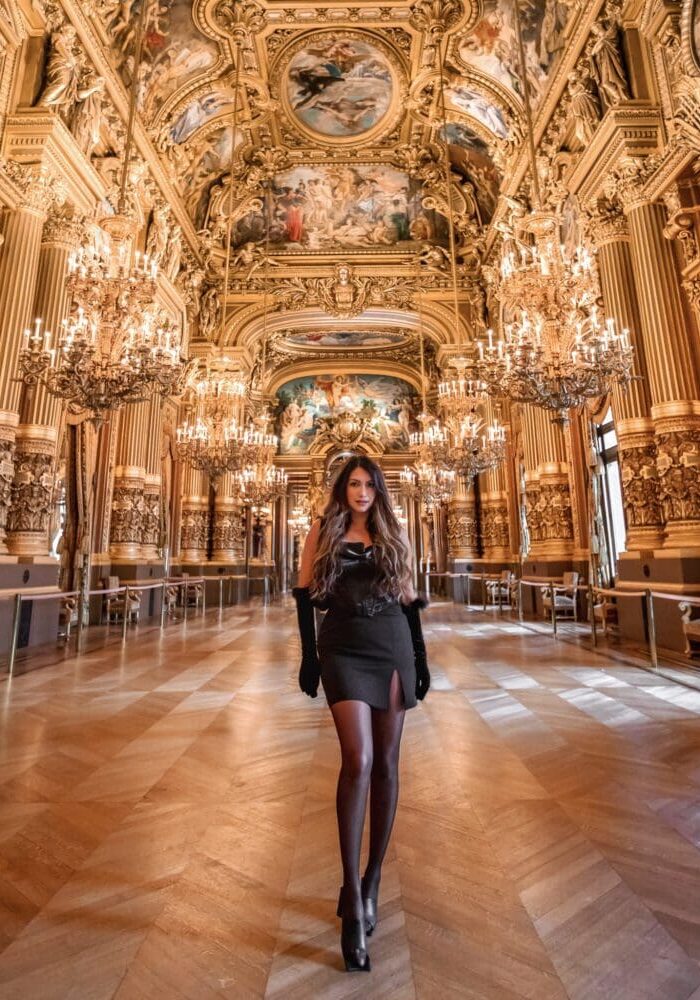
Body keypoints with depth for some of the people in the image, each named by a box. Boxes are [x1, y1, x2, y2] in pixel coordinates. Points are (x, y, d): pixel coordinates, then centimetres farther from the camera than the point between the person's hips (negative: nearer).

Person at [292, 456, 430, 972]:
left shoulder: (394, 534, 8)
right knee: (359, 760, -12)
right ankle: (353, 898, 3)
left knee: (386, 763, 8)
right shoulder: (323, 532, 3)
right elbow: (306, 594, 4)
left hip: (393, 652, 2)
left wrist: (421, 657, 7)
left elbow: (409, 600, 10)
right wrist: (309, 655, -1)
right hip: (345, 652, -2)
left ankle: (373, 878, 27)